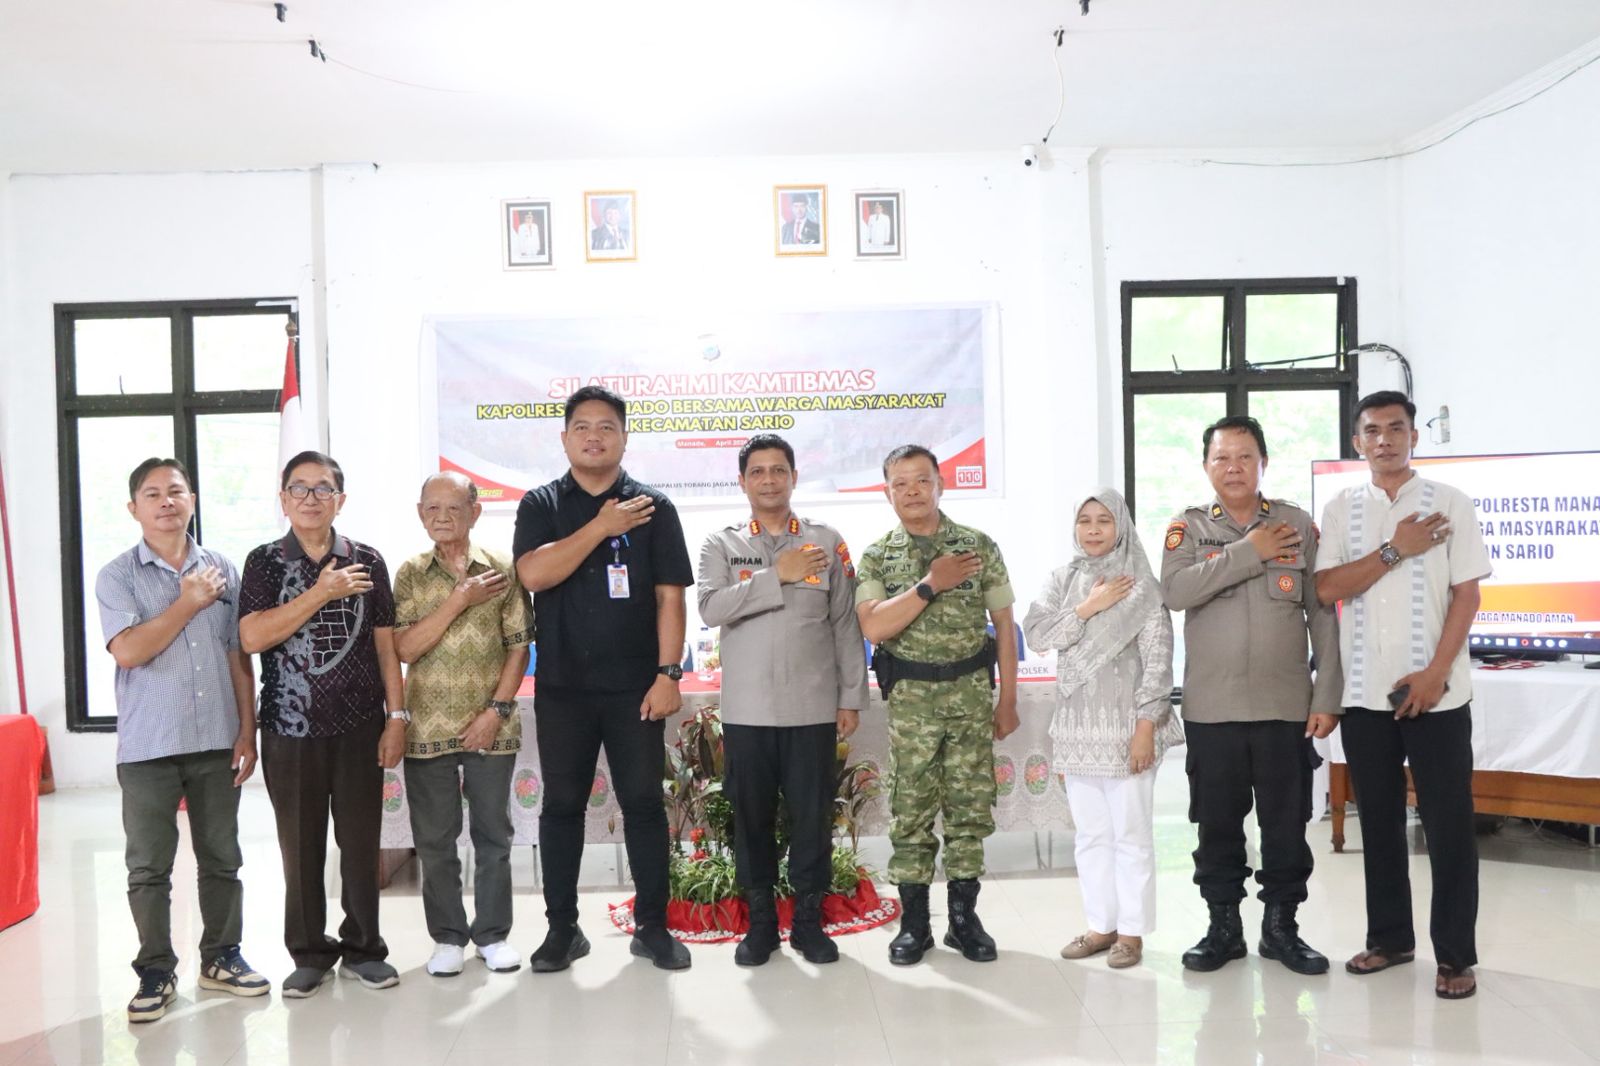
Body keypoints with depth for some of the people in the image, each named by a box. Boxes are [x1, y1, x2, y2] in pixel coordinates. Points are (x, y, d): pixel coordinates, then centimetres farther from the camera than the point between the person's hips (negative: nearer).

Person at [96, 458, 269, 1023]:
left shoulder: (223, 571, 6)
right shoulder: (117, 576, -2)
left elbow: (239, 659, 7)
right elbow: (128, 651, -16)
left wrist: (247, 731, 2)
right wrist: (189, 602, -11)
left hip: (217, 742, 3)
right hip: (148, 747, -2)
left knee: (222, 859, 11)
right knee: (149, 868, 5)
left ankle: (221, 957, 25)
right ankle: (155, 971, 19)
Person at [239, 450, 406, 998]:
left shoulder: (367, 561, 4)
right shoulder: (264, 562, 2)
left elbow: (385, 644, 5)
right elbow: (252, 638, -11)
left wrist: (396, 716, 1)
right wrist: (322, 593, -17)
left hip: (359, 726, 1)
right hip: (289, 729, 0)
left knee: (361, 842, 7)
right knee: (300, 845, 8)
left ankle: (363, 948, 23)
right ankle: (310, 954, 23)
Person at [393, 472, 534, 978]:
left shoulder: (502, 571, 0)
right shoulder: (410, 574, 3)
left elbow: (519, 648, 0)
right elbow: (405, 648, -8)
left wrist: (496, 710, -10)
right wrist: (460, 599, -14)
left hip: (491, 728, 0)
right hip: (427, 729, 1)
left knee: (493, 835, 9)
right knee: (434, 839, 8)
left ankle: (493, 933, 22)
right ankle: (448, 936, 22)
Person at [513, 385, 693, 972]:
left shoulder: (653, 506, 3)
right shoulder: (541, 505, 5)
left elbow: (670, 596, -1)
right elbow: (533, 573, -13)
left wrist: (668, 674, -8)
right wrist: (600, 527, -14)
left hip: (634, 686, -1)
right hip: (561, 687, 1)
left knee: (644, 803, 5)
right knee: (561, 806, 8)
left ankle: (652, 926, 17)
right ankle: (562, 928, 20)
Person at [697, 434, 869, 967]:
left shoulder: (827, 542, 6)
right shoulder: (721, 544, 5)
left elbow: (845, 623, 6)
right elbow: (711, 607, -12)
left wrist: (851, 697, 3)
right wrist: (778, 576, -15)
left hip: (813, 708, 0)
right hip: (746, 710, 0)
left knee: (813, 817, 4)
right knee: (752, 818, 7)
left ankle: (809, 921, 19)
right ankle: (760, 922, 20)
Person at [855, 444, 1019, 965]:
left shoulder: (979, 546, 3)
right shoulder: (877, 556, 2)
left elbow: (1003, 624, 6)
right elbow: (873, 627, -12)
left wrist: (1007, 698, 3)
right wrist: (930, 585, -17)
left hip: (972, 692, 1)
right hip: (911, 699, -1)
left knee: (970, 806, 5)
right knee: (911, 811, 3)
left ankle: (964, 918, 18)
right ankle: (913, 923, 15)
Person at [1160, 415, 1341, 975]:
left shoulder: (1297, 524, 4)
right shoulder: (1188, 526, 3)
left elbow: (1323, 614, 3)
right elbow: (1175, 592, -16)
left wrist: (1327, 697, -2)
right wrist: (1249, 551, -16)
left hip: (1286, 705, 0)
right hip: (1211, 708, 0)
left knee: (1286, 822, 8)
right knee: (1218, 823, 9)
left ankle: (1280, 926, 24)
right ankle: (1223, 927, 23)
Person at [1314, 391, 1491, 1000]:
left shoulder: (1450, 504, 1)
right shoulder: (1341, 510, 7)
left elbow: (1466, 594, -4)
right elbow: (1327, 589, -4)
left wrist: (1436, 672, -12)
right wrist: (1396, 550, -13)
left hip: (1438, 692, -2)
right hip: (1365, 693, 3)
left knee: (1448, 822, 1)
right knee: (1378, 819, 10)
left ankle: (1456, 954, 10)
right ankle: (1390, 936, 22)